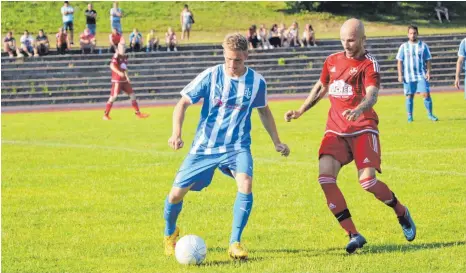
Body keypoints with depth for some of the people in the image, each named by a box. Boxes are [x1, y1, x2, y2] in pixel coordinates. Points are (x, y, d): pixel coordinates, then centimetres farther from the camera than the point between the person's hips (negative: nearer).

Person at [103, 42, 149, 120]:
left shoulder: (125, 57, 14)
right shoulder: (116, 56, -11)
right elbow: (112, 66, -27)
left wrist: (127, 77, 18)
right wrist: (119, 72, -38)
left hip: (124, 80, 8)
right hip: (117, 81, -8)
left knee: (132, 95, 8)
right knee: (113, 97, -11)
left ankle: (138, 113, 14)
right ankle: (105, 115, -5)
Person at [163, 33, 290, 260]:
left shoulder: (256, 82, -5)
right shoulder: (211, 76, -11)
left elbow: (264, 111, 15)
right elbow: (183, 103, -9)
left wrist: (277, 142, 17)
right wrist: (176, 133, -24)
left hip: (237, 146, 0)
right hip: (204, 145, 0)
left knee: (245, 183, -29)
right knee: (177, 192, -1)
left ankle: (235, 243, -17)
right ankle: (170, 233, 32)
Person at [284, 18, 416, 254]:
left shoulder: (369, 64, -5)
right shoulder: (332, 61, 12)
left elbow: (372, 95, -21)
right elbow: (321, 88, 30)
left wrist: (359, 110, -42)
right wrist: (300, 111, 26)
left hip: (362, 128, -5)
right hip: (335, 130, 5)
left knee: (367, 180, -19)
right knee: (325, 176, -19)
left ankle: (402, 213, 14)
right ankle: (353, 235, -15)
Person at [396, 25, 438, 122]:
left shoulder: (423, 46, 6)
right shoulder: (404, 47, 6)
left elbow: (428, 60, 7)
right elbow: (400, 62, 6)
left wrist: (428, 72, -4)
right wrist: (400, 75, -2)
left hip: (421, 75, 0)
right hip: (408, 77, 0)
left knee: (426, 94, -7)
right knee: (409, 96, 2)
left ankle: (430, 114, 4)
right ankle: (410, 116, 10)